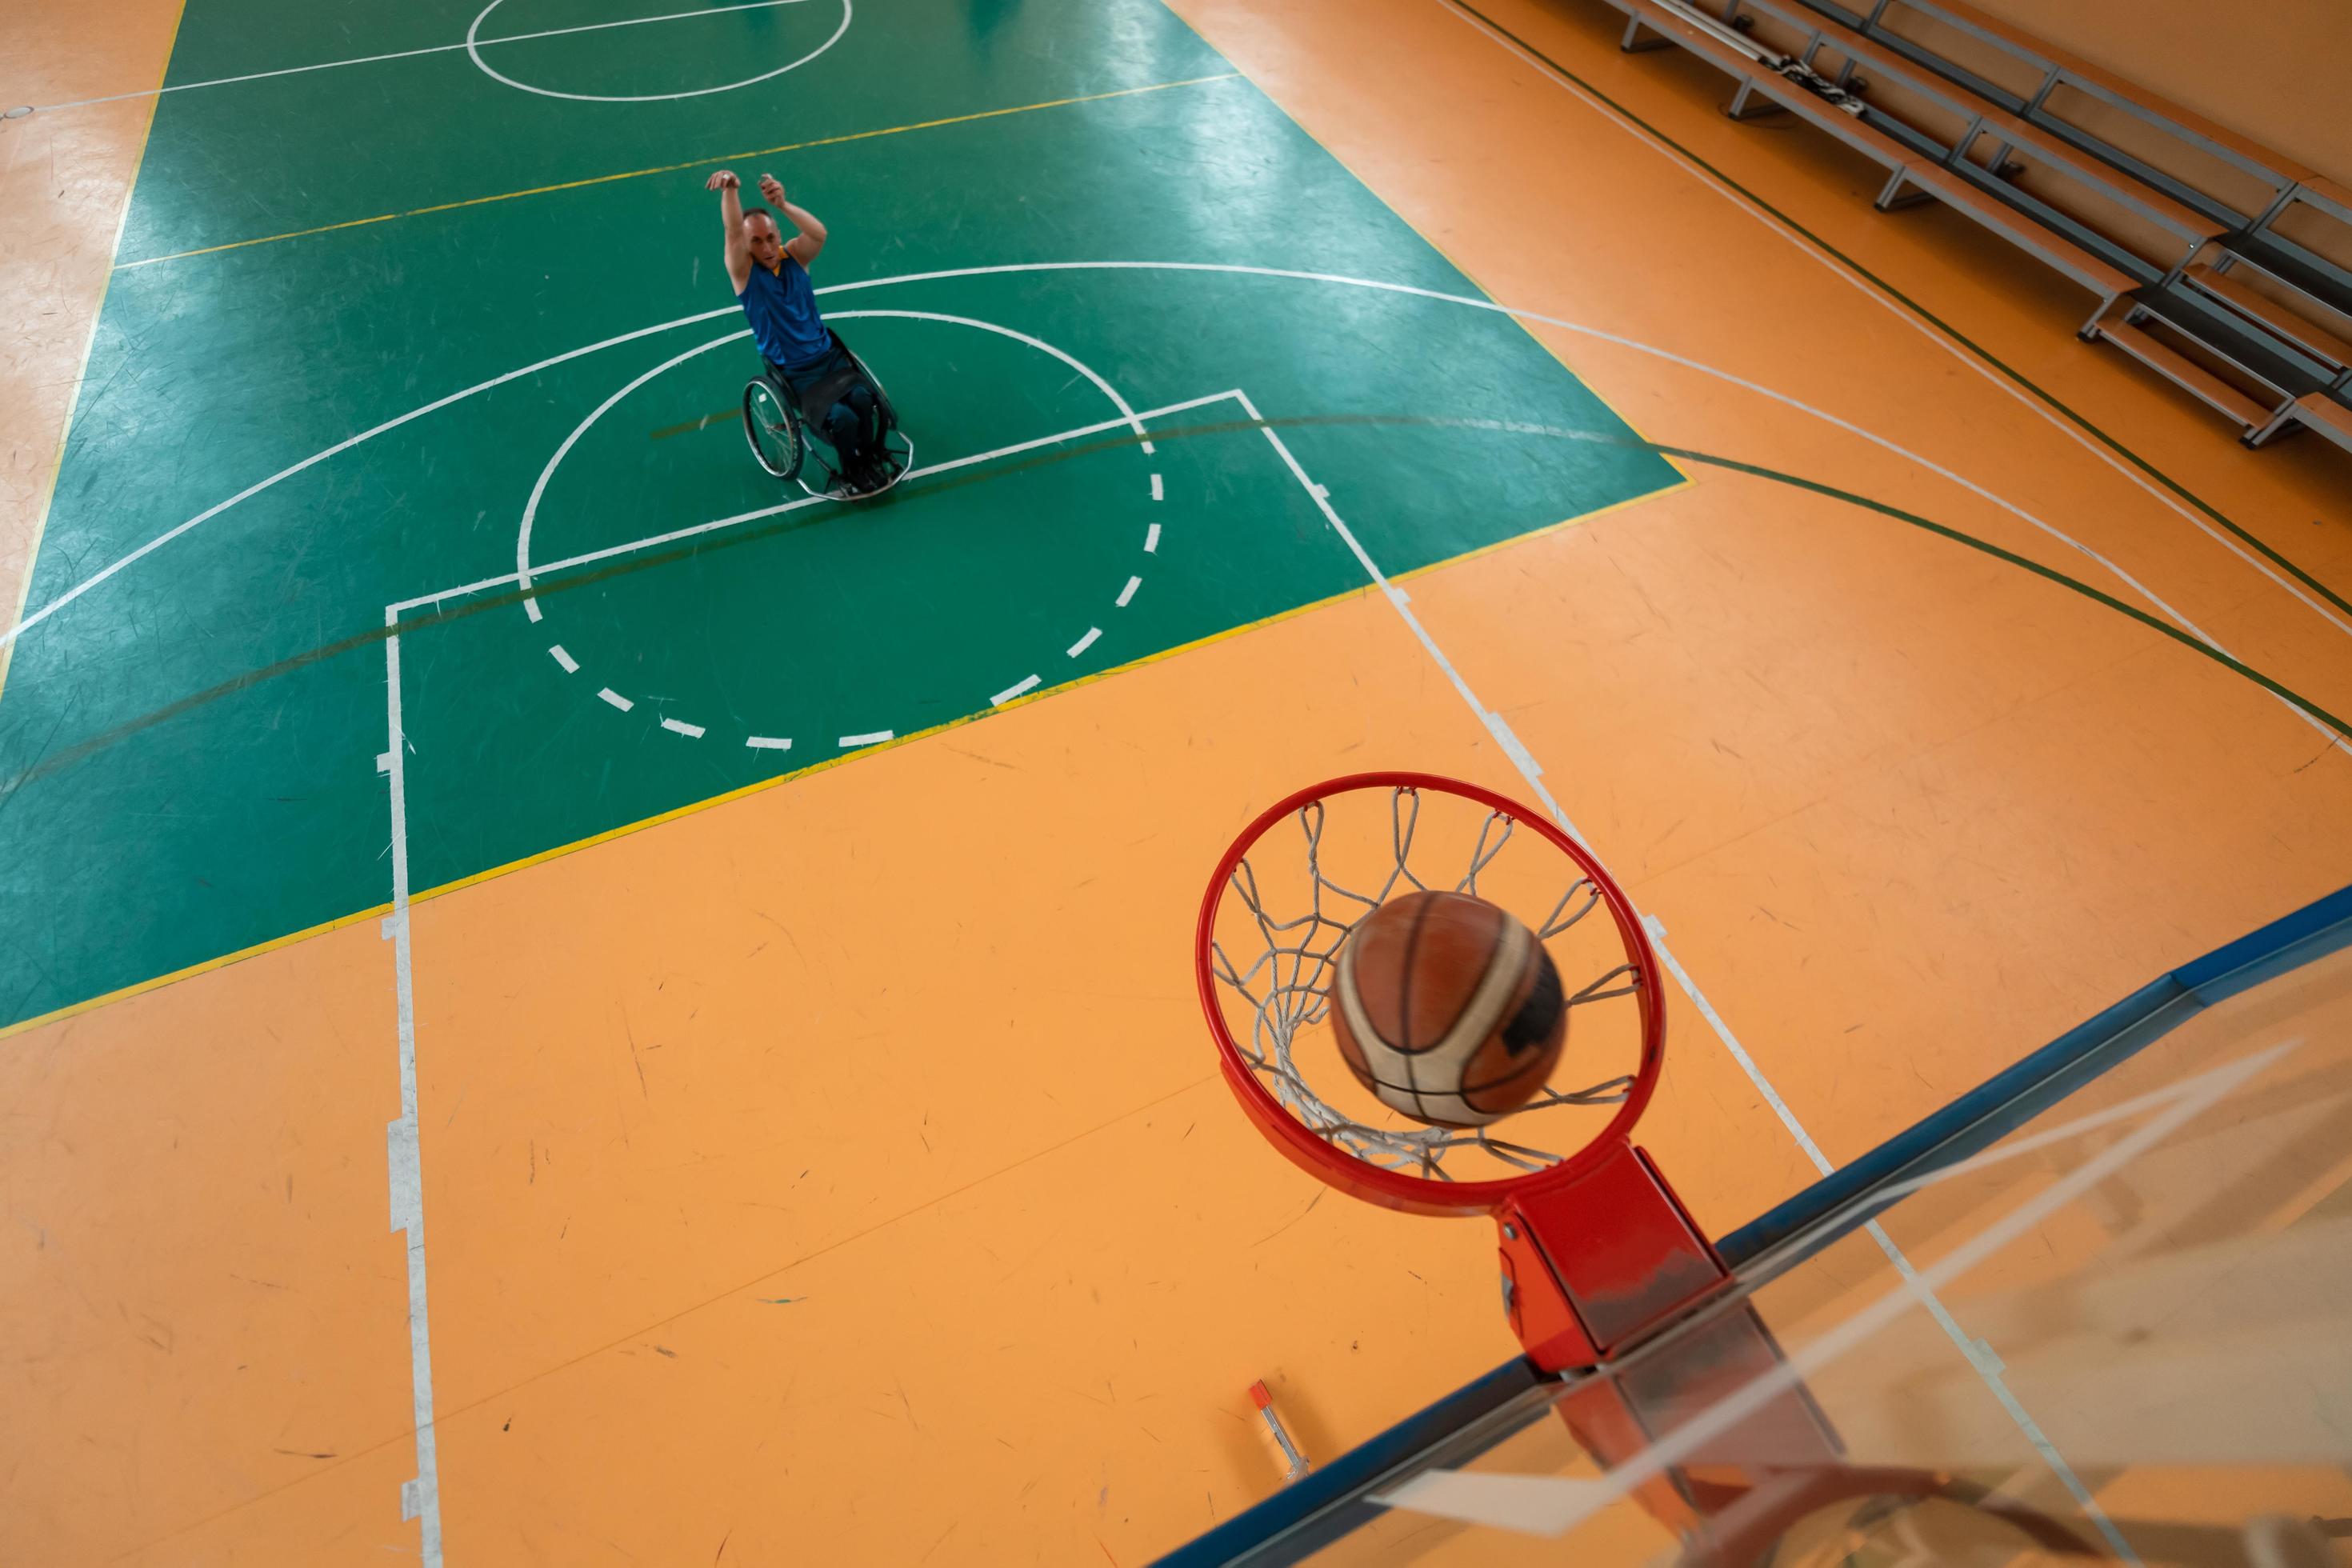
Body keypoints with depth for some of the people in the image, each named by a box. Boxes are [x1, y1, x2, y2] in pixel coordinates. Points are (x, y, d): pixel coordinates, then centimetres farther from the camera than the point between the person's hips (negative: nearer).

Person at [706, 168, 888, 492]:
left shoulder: (794, 256, -1)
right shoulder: (743, 271, -7)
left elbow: (819, 234, -24)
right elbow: (733, 232, -29)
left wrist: (783, 205, -43)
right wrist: (731, 189, -48)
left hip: (829, 355, 3)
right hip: (793, 373, -3)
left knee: (862, 397, -26)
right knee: (840, 417, -26)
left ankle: (871, 459, 0)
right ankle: (852, 472, 3)